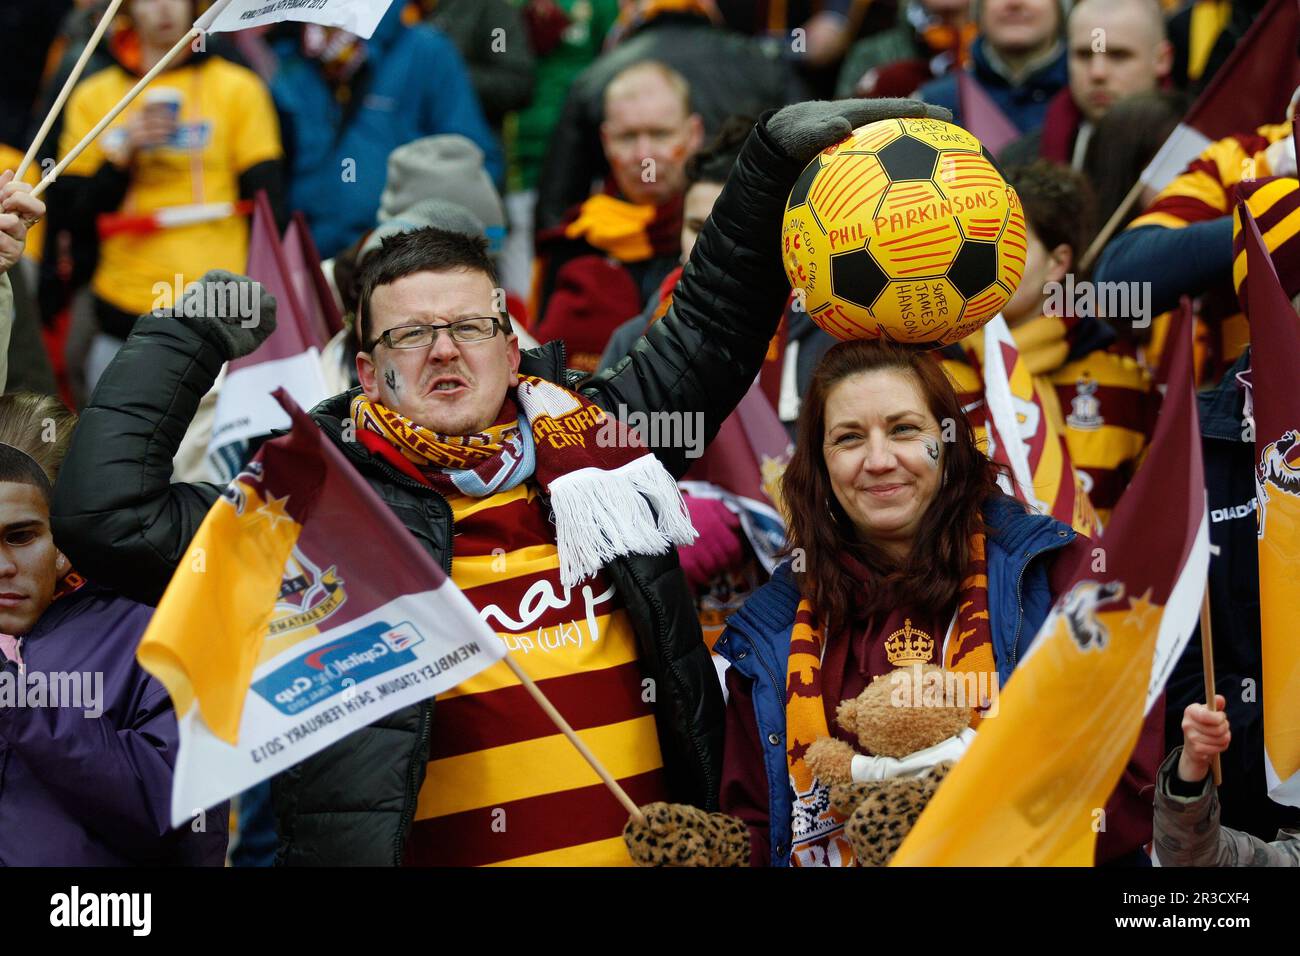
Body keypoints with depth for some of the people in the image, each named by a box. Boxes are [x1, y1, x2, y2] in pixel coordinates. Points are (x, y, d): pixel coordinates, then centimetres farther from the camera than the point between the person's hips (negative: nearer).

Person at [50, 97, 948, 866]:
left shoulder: (595, 437, 9)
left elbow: (712, 327, 21)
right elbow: (108, 515, -6)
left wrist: (777, 159, 17)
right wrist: (188, 338, 2)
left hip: (651, 849, 3)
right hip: (442, 852, -3)